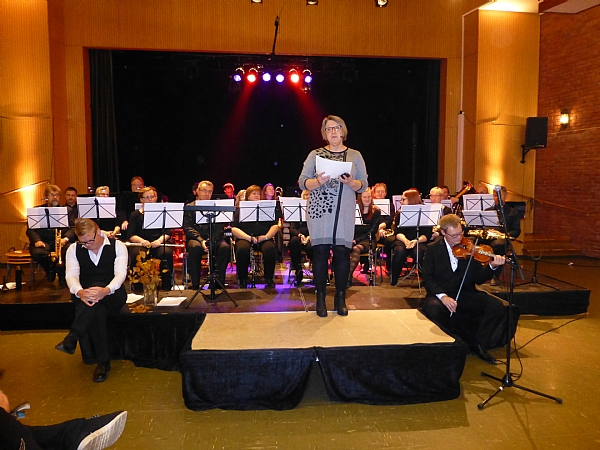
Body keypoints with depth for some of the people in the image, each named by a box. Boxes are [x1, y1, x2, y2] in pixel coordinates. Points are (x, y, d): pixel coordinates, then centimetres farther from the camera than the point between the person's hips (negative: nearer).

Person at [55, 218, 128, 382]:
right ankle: (103, 362, -27)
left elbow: (120, 273, -14)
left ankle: (71, 338, -38)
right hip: (85, 296, 2)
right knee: (97, 311, -35)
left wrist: (105, 290, -37)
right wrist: (80, 292, -33)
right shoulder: (74, 249, 6)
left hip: (112, 296, -1)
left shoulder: (118, 246, -2)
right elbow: (71, 275, -8)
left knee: (96, 293, -38)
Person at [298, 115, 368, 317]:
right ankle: (320, 298, 10)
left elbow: (364, 185, 6)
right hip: (320, 210, -1)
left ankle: (340, 298, 15)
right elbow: (302, 182, 1)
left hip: (345, 213, 1)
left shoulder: (355, 155, 10)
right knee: (320, 251, -2)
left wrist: (351, 182, -15)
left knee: (342, 252, 1)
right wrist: (318, 181, -18)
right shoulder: (315, 154, 7)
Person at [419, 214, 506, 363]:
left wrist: (492, 266, -18)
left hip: (466, 294, 3)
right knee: (433, 309, -36)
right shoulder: (433, 250, -2)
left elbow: (478, 278, 2)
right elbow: (427, 278, -7)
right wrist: (442, 296, -23)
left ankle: (477, 344, 1)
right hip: (440, 294, -2)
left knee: (497, 306, -20)